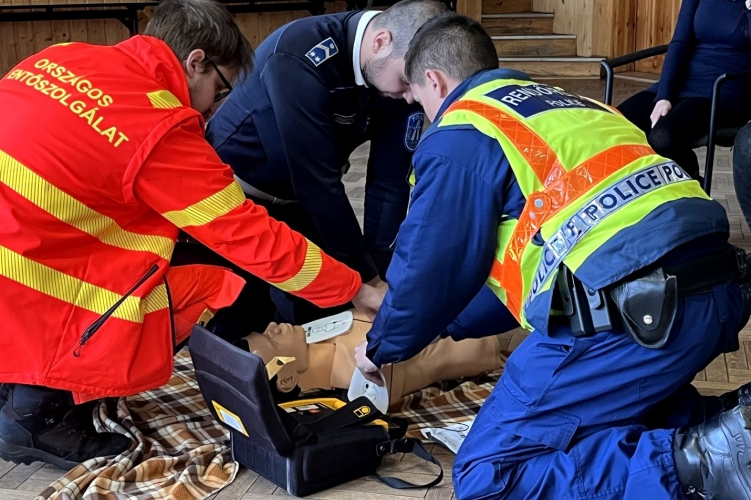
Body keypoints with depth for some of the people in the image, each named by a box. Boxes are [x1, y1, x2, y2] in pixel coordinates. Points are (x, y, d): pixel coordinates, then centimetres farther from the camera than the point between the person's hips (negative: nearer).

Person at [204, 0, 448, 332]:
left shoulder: (400, 70, -15)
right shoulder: (301, 59, -35)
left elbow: (389, 181, -12)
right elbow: (318, 182, -34)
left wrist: (380, 273, -16)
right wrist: (366, 279, -27)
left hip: (299, 199, 6)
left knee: (322, 313, 2)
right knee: (235, 321, -4)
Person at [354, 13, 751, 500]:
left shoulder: (459, 135, 2)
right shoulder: (563, 106, 28)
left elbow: (430, 268, 5)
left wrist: (382, 347, 25)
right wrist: (453, 325, 45)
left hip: (634, 313, -9)